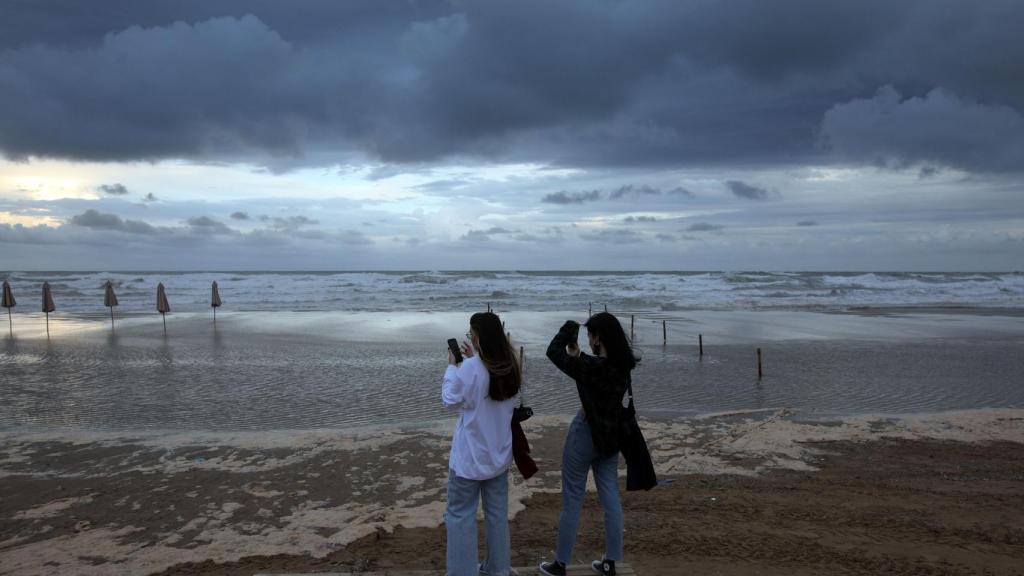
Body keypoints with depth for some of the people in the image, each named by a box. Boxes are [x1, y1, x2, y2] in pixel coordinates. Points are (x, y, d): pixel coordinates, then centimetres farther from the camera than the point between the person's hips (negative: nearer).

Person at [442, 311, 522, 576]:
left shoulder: (470, 368, -22)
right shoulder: (511, 366, -2)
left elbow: (450, 401, -9)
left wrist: (452, 366, 0)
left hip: (470, 455, -6)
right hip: (499, 452, 7)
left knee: (460, 515, 6)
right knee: (497, 513, 17)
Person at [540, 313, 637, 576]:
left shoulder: (589, 367, -24)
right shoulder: (623, 366, -5)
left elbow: (553, 351, -12)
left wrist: (569, 329, 0)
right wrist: (578, 355, 11)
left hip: (585, 434, -6)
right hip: (611, 436, 6)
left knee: (572, 500, 6)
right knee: (611, 498, 14)